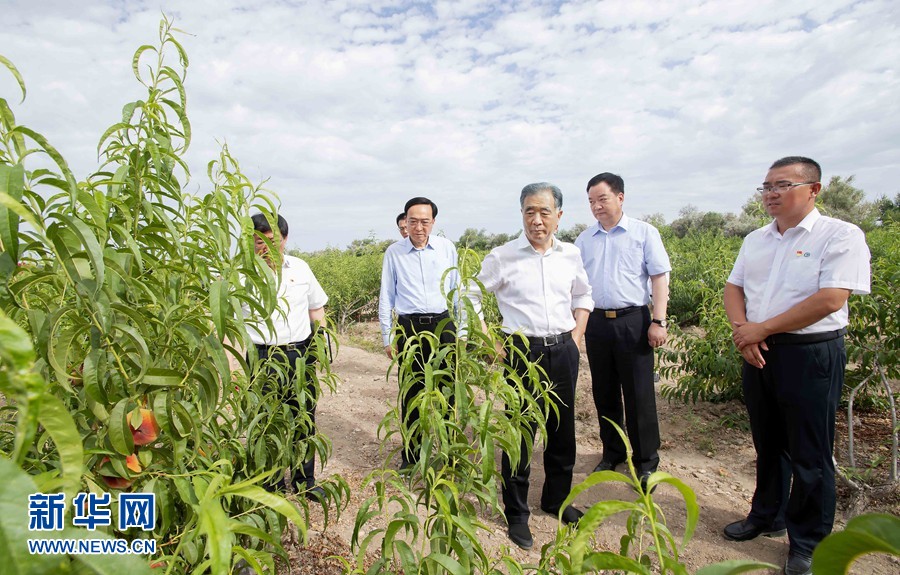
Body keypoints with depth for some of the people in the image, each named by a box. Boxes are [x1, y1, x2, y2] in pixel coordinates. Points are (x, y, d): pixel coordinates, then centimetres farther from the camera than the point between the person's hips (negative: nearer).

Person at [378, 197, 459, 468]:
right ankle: (410, 454, 24)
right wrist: (387, 337, 6)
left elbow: (456, 290, 10)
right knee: (411, 392, 7)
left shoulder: (447, 248, 4)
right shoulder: (393, 252, 3)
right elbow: (386, 297, 7)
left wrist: (460, 331, 9)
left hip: (442, 324, 0)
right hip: (409, 327, 0)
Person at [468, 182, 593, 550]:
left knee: (562, 430, 15)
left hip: (564, 351, 4)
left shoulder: (570, 255, 5)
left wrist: (577, 335, 8)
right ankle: (516, 514, 20)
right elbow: (473, 298, 3)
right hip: (523, 351, -4)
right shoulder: (502, 257, -6)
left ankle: (557, 499, 37)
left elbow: (583, 295, 20)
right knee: (520, 433, 2)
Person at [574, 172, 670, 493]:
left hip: (633, 321, -4)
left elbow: (660, 278, -2)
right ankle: (612, 454, 28)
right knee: (604, 394, 12)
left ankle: (646, 462, 16)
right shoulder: (583, 239, 11)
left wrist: (658, 321, -11)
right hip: (597, 322, 4)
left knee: (639, 395, 0)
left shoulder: (644, 233, 1)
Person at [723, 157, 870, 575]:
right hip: (758, 352, 6)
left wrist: (762, 328, -17)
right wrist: (741, 329, -9)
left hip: (811, 355, -6)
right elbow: (733, 288, 10)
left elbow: (831, 299, -19)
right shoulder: (755, 240, 12)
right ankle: (767, 517, 37)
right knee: (768, 444, 19)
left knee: (810, 456, 6)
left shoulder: (841, 236, -9)